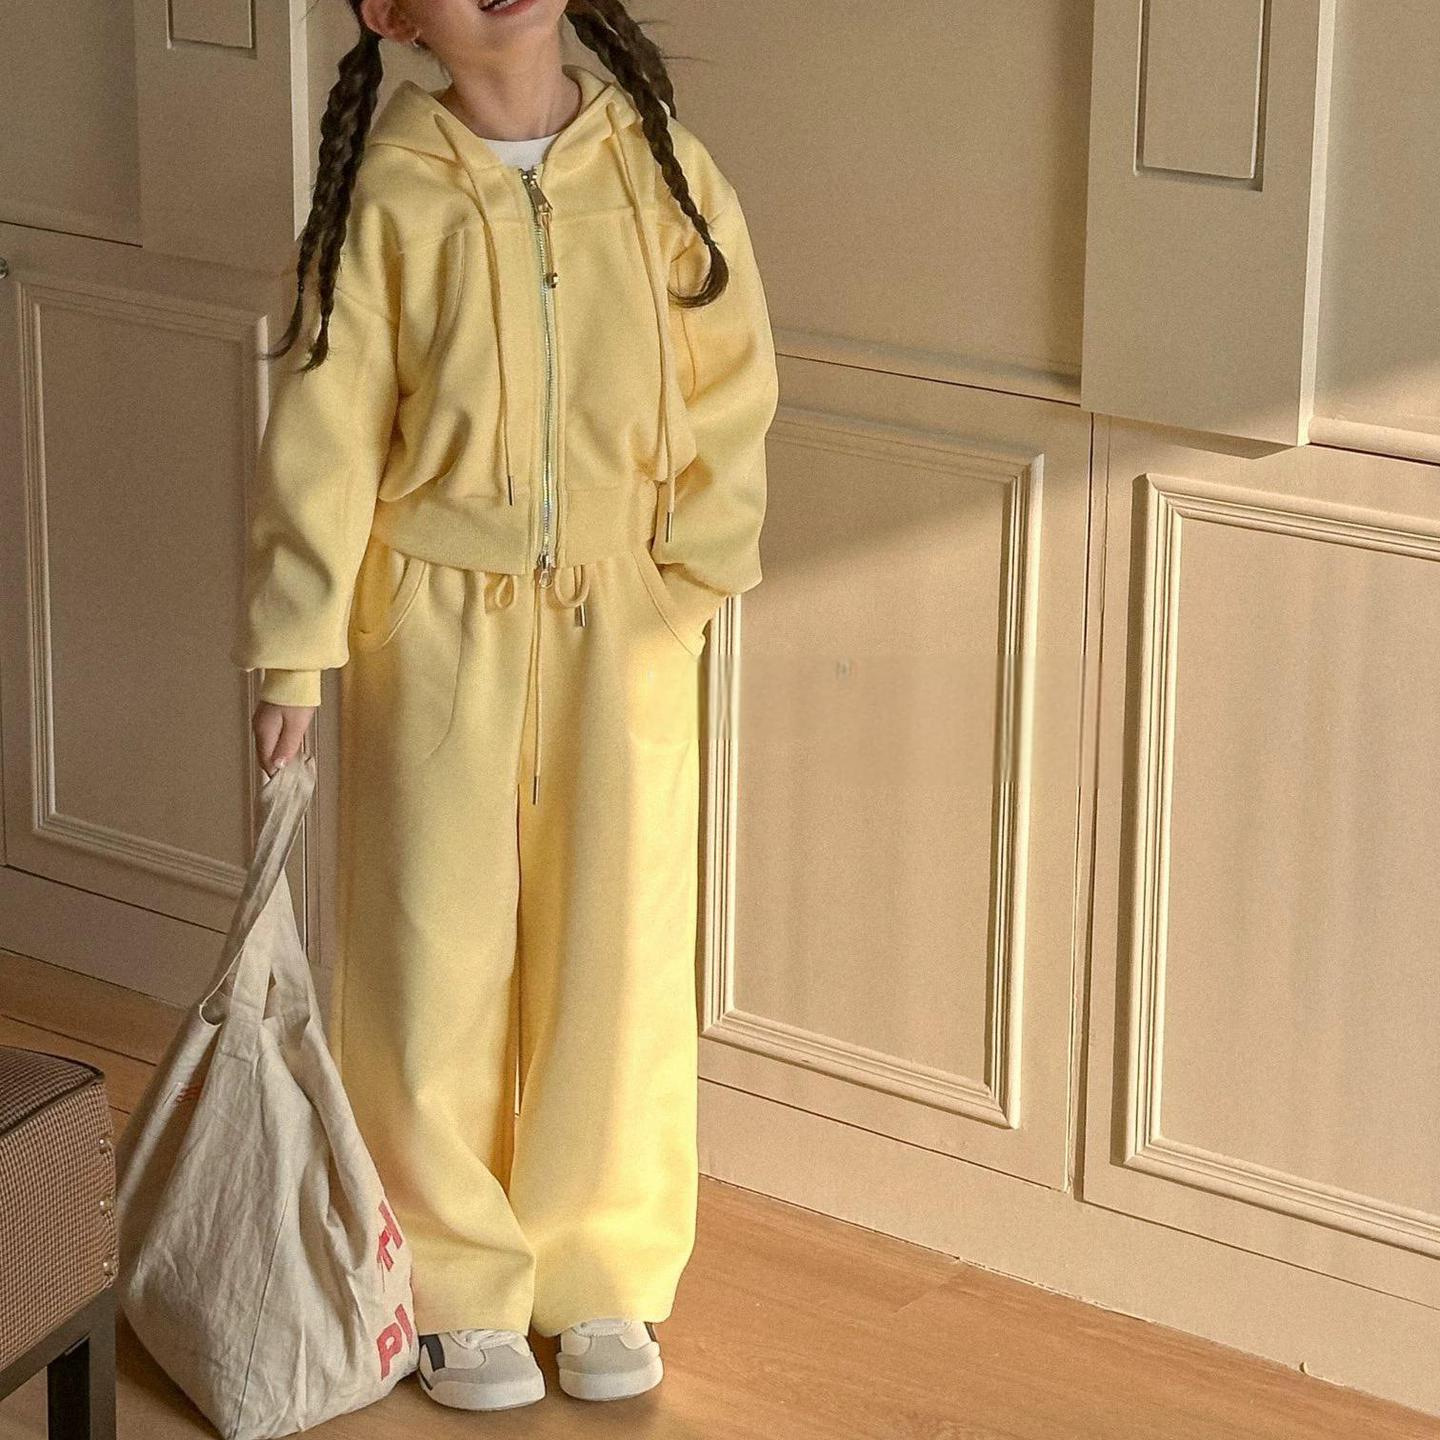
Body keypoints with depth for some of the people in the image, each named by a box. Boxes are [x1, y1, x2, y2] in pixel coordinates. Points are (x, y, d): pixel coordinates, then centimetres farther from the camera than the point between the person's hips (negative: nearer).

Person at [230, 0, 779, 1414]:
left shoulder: (659, 166, -3)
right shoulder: (389, 197, -9)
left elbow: (730, 383, 3)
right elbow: (322, 434, -7)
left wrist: (695, 562, -4)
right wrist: (294, 647, -9)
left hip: (621, 621, 2)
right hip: (436, 618, -2)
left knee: (618, 947, 8)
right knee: (438, 949, 5)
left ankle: (603, 1272, 25)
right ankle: (457, 1284, 21)